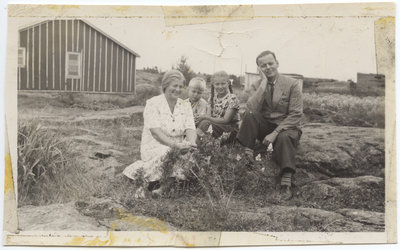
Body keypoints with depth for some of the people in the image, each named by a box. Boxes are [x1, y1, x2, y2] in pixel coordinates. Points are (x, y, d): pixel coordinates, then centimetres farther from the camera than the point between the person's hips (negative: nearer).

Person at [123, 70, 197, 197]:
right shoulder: (153, 103, -5)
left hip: (178, 148, 5)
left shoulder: (185, 105, 10)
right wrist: (175, 144, -32)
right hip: (154, 147, -5)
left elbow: (190, 129, -2)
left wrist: (191, 143, -25)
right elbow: (156, 131, -18)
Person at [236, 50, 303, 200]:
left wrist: (275, 133, -22)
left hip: (286, 127, -3)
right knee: (249, 115, -25)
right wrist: (264, 83, -17)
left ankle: (286, 184, -38)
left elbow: (296, 115, -12)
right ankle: (247, 157, -27)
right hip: (264, 127, 3)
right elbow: (252, 109, -16)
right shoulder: (257, 85, 4)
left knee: (284, 137, -37)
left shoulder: (292, 84, -5)